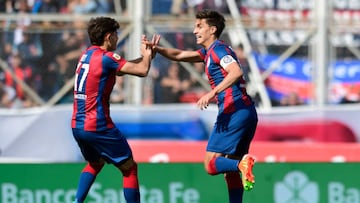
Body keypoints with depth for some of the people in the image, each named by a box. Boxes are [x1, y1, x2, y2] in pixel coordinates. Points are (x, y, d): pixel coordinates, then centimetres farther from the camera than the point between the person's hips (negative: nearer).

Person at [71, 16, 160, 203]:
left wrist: (146, 54, 18)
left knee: (95, 163, 30)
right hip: (97, 126, -9)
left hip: (77, 126, 9)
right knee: (129, 168, 2)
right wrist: (147, 53, 7)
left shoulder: (86, 55, 13)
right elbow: (142, 70, -14)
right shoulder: (106, 57, -13)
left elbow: (121, 68, 24)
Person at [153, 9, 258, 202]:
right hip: (247, 111, 10)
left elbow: (236, 72, -23)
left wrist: (212, 93, -30)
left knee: (211, 165, -10)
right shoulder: (209, 52, 22)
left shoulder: (218, 48, -7)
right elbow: (180, 55, 25)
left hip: (234, 112, -10)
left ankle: (242, 163, -33)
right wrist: (156, 49, 11)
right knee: (230, 169, 13)